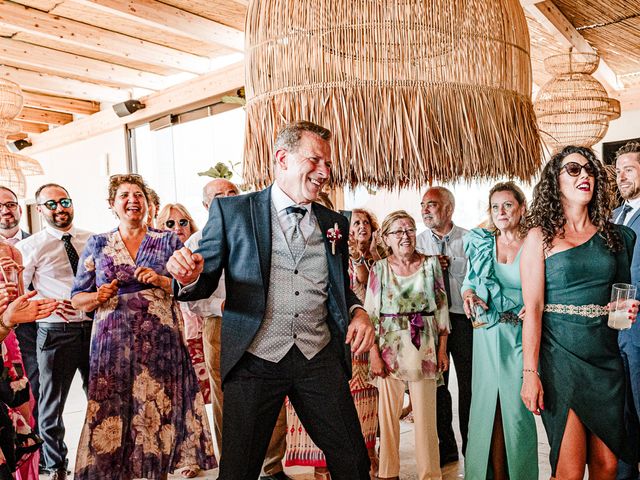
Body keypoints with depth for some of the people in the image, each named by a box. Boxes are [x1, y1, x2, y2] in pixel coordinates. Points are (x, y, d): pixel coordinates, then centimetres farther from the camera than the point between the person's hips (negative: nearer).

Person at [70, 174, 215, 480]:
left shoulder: (168, 241, 7)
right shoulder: (97, 244, 10)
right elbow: (77, 298, 10)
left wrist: (160, 280, -13)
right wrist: (98, 297, -11)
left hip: (161, 342, 0)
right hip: (112, 343, 1)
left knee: (160, 411, 3)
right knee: (112, 414, 1)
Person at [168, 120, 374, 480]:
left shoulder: (334, 223, 11)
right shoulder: (232, 211, 1)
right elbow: (204, 283, 1)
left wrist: (357, 311, -1)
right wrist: (189, 276, -22)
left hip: (320, 359, 3)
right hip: (255, 360, -2)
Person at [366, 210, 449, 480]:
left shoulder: (431, 263, 4)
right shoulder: (379, 268, 2)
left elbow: (441, 308, 7)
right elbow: (370, 313, 1)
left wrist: (442, 349, 2)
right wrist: (374, 353, -6)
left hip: (424, 345, 0)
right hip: (390, 346, 0)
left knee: (425, 412, 2)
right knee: (388, 412, 6)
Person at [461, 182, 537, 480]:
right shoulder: (480, 242, 6)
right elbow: (469, 281, 14)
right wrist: (469, 295, -6)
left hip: (523, 335, -2)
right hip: (488, 335, 2)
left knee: (518, 406, 2)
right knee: (488, 403, 6)